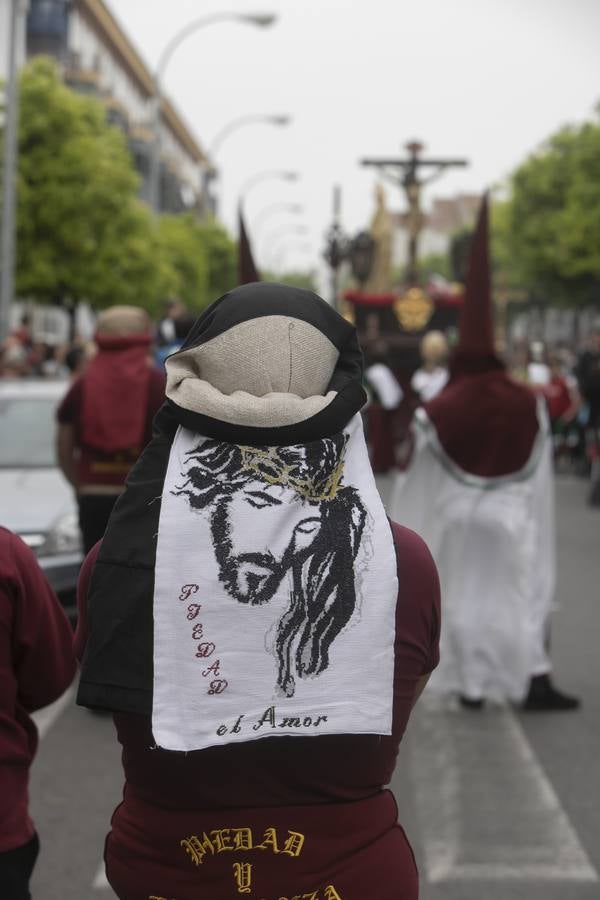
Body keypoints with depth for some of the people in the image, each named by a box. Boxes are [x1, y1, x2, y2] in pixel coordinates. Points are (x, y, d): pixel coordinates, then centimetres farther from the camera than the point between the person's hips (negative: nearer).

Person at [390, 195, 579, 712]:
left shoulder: (438, 412, -8)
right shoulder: (528, 405, -5)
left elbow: (420, 477, -2)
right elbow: (540, 471, 2)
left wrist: (405, 534, 8)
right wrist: (535, 516, 14)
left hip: (456, 517, 0)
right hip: (512, 515, 0)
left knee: (462, 596, 10)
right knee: (525, 591, 7)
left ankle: (471, 685, 13)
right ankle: (535, 679, 2)